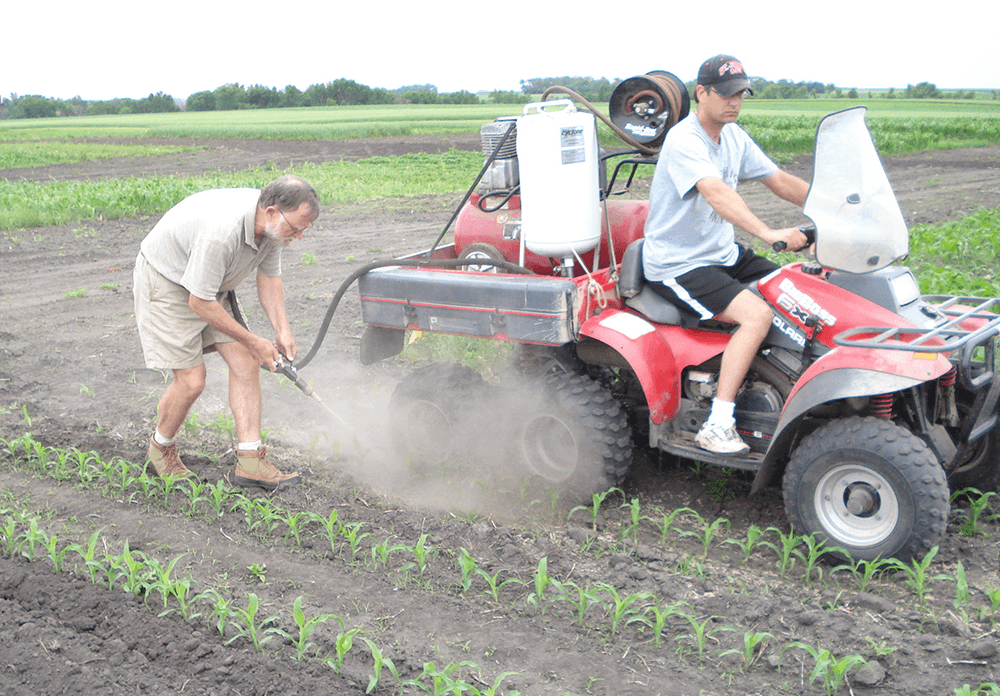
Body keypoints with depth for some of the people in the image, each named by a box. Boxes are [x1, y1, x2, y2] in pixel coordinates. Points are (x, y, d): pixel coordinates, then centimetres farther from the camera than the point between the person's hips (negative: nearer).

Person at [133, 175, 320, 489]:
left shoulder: (271, 223, -12)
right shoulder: (221, 231, -38)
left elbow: (269, 277, 4)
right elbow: (199, 303, -29)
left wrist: (282, 330, -7)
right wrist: (254, 342, -20)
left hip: (212, 285, 8)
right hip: (165, 283, -8)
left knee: (246, 362, -5)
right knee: (192, 380, -11)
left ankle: (250, 461, -4)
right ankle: (160, 449, 17)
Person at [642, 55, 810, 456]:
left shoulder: (734, 137, 9)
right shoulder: (683, 140, -20)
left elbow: (779, 181, 15)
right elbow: (717, 193, -37)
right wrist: (768, 234, -50)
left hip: (724, 254, 9)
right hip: (678, 264, -9)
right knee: (757, 314, -27)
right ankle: (717, 426, -24)